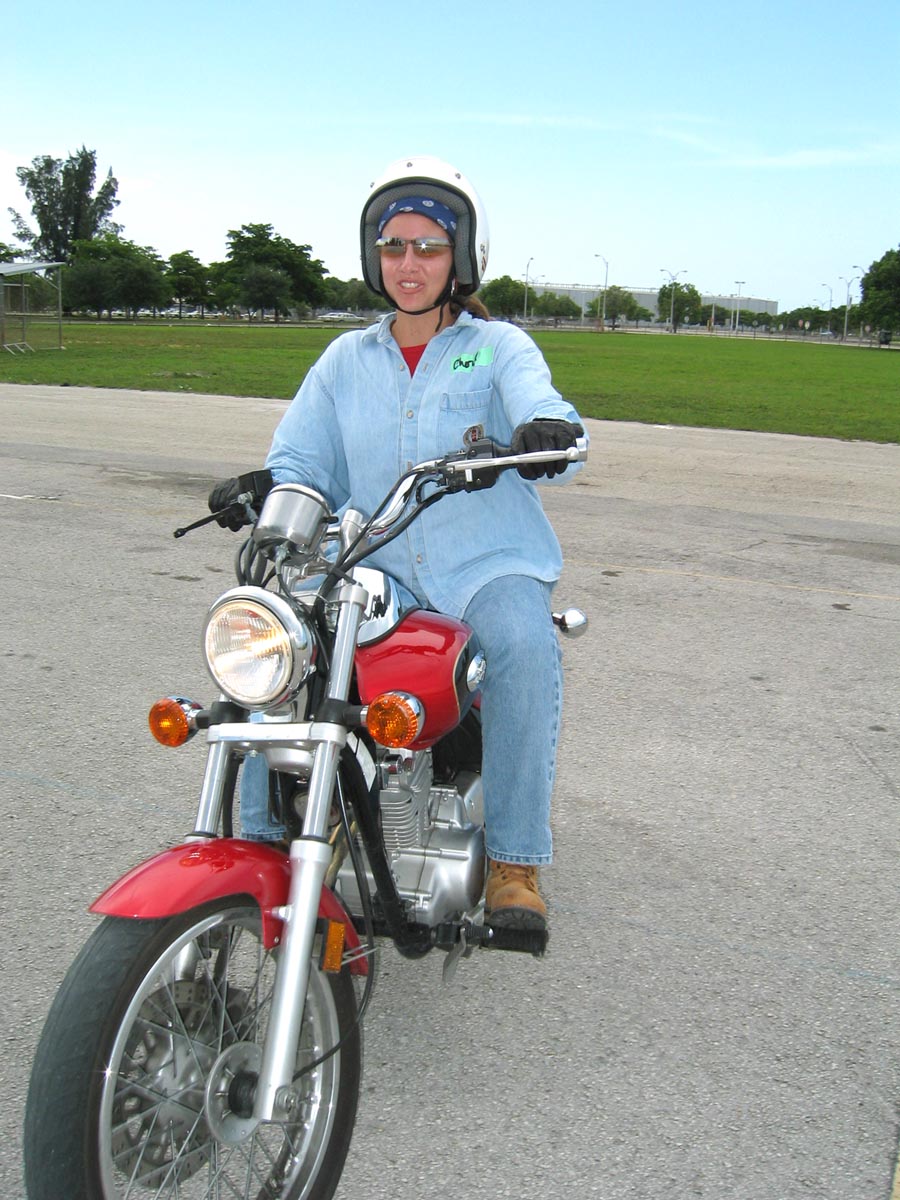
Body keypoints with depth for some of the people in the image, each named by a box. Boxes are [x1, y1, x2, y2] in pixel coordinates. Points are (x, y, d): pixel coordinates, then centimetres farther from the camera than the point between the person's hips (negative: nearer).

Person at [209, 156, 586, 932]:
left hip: (486, 562, -2)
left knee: (526, 646, -33)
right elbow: (303, 459, 10)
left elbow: (540, 406, -13)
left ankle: (514, 859, -20)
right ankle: (267, 837, -8)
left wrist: (549, 431, -39)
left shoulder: (498, 346, 7)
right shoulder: (346, 359, 16)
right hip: (372, 564, 3)